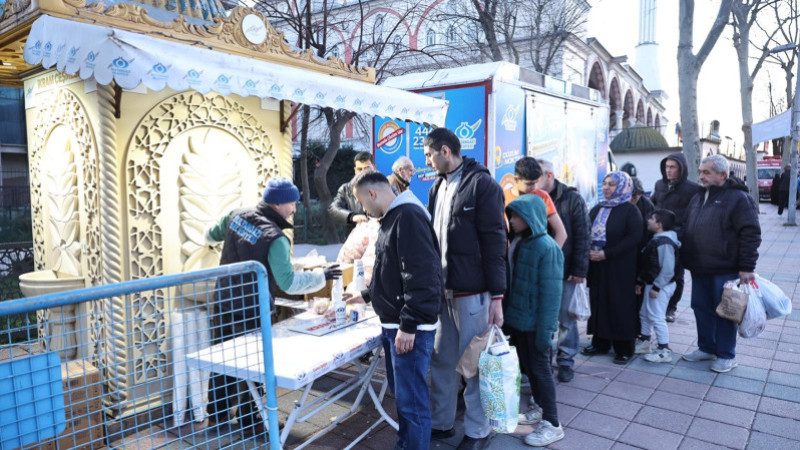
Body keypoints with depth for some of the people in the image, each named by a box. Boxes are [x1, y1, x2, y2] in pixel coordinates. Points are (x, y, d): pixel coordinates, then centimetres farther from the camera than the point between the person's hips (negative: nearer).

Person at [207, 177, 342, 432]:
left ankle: (216, 413, 36)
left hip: (223, 303, 7)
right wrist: (322, 276, -13)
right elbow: (289, 283, -23)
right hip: (251, 311, -7)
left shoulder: (236, 215, -1)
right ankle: (249, 422, 22)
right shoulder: (275, 239, -22)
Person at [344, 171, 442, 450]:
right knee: (401, 392, 20)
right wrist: (366, 295, 33)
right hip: (393, 324, 10)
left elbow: (421, 274, -24)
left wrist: (409, 325, -23)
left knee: (411, 399, -2)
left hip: (410, 327, -10)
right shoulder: (392, 218, 16)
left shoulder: (408, 216, -16)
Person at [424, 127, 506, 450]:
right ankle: (441, 422, 31)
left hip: (472, 292, -7)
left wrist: (496, 296, -15)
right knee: (441, 362, 15)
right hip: (441, 290, 7)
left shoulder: (482, 184, -10)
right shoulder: (437, 187, 12)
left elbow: (494, 242, -13)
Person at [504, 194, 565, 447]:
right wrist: (507, 314, 7)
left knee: (540, 369, 4)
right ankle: (541, 411, 35)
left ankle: (552, 424, 18)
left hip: (535, 323, -7)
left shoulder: (546, 247, -18)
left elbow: (551, 293, -19)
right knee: (528, 367, 18)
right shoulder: (515, 242, 5)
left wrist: (546, 328, -20)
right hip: (516, 319, 7)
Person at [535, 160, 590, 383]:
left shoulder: (572, 199, -5)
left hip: (565, 270, -2)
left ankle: (566, 360, 21)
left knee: (566, 318, 6)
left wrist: (579, 270, -11)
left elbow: (583, 236, -7)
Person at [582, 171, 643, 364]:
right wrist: (589, 251, -6)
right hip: (596, 267, 5)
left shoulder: (630, 210, -5)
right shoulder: (597, 209, 12)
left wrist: (606, 254, -17)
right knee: (598, 303, 9)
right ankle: (600, 343, 21)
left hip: (620, 269, -5)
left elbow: (634, 237, -14)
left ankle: (624, 349, 12)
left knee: (620, 305, 0)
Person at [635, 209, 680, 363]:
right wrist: (641, 282, 18)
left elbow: (668, 269, -25)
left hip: (660, 286, -11)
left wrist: (656, 287, -22)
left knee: (656, 317, -6)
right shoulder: (656, 240, 11)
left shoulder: (665, 243, -22)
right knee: (644, 314, 19)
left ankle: (663, 350, 4)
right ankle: (643, 343, 32)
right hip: (651, 284, 11)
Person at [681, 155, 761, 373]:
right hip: (699, 269, 7)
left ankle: (726, 356, 18)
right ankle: (706, 348, 29)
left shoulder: (738, 198, -10)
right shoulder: (698, 198, 13)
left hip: (725, 269, -7)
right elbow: (687, 230, 19)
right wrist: (685, 259, 13)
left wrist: (747, 267, -17)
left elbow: (751, 234, -14)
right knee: (702, 309, 14)